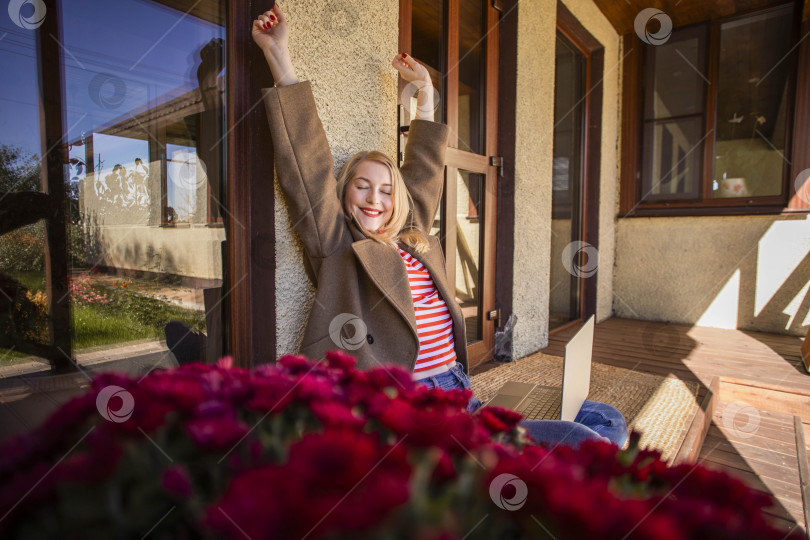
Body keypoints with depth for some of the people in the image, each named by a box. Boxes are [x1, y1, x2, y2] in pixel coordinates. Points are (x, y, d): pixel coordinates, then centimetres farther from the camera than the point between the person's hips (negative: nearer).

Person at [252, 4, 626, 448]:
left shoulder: (415, 240, 14)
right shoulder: (338, 249, -1)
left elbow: (424, 169, 25)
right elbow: (308, 168, -8)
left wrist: (425, 90, 33)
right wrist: (278, 54, -8)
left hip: (462, 405, 7)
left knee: (607, 422, 0)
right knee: (589, 446, -17)